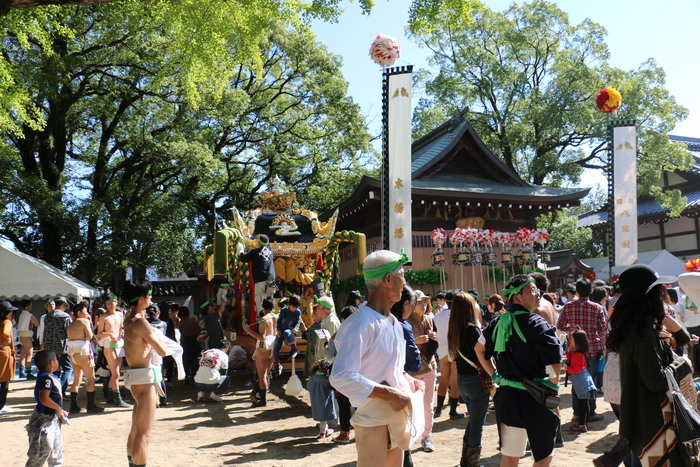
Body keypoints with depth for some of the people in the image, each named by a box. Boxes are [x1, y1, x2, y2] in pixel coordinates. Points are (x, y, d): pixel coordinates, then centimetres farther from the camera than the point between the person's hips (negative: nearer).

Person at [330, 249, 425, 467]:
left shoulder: (394, 323, 11)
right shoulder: (360, 324, -20)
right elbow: (341, 377, -28)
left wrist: (408, 380, 3)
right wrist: (389, 394, -25)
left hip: (397, 417, 9)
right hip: (373, 422, -9)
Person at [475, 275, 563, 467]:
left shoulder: (499, 322, 6)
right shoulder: (536, 323, -15)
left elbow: (478, 348, 17)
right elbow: (556, 357, -26)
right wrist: (554, 382, -8)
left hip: (506, 394, 6)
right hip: (533, 399, -6)